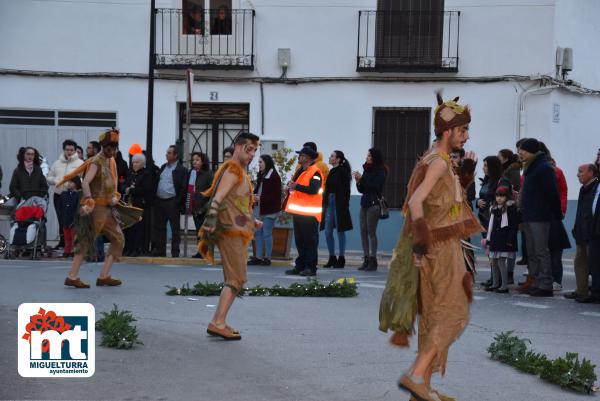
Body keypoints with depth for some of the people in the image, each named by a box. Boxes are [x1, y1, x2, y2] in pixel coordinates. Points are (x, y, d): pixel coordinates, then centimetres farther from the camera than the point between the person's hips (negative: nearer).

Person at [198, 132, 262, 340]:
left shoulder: (241, 172, 21)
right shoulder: (233, 169, -9)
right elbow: (218, 198, -22)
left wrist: (252, 221, 21)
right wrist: (211, 220, -33)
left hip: (237, 231, 10)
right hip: (231, 230, -10)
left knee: (233, 280, 12)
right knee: (236, 279, -12)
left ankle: (218, 322, 13)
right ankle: (218, 323, -16)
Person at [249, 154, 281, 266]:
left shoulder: (274, 176, -11)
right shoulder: (261, 175, 14)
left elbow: (275, 196, -16)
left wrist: (261, 198, -23)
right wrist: (254, 196, 0)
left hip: (269, 210, -8)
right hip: (259, 209, 8)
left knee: (267, 233, -4)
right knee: (258, 232, 8)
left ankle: (267, 258, 3)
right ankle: (258, 257, 14)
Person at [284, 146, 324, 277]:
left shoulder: (315, 172, -11)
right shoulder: (300, 171, 19)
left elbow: (314, 189, -23)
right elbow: (294, 185, 26)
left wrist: (296, 186, -22)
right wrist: (290, 186, 4)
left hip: (309, 213, -9)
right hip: (298, 211, 9)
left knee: (310, 240, -6)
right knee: (299, 240, 12)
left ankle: (311, 267, -4)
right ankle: (300, 266, 17)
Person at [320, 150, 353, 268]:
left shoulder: (343, 171, -9)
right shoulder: (332, 172, 13)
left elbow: (346, 190, -13)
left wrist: (345, 206, -18)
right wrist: (324, 204, 11)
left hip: (339, 204, -8)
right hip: (329, 203, 8)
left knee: (340, 231, 0)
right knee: (328, 232, 7)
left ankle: (341, 259, 7)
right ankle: (332, 258, 16)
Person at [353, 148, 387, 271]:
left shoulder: (380, 172, -5)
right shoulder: (367, 170, 15)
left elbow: (376, 186, -17)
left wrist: (362, 179, -16)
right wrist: (358, 181, -2)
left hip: (374, 204, -7)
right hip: (364, 203, 7)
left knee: (371, 232, -9)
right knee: (363, 232, 3)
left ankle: (373, 260, -7)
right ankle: (366, 259, 6)